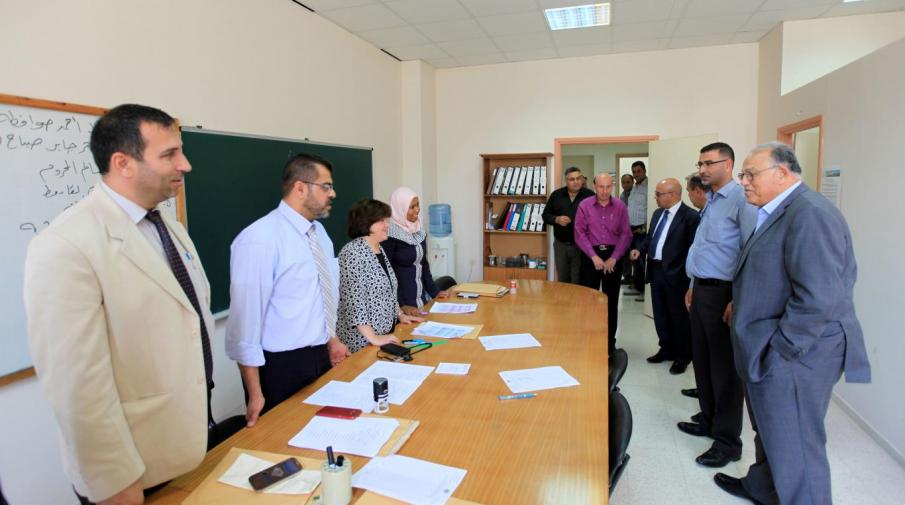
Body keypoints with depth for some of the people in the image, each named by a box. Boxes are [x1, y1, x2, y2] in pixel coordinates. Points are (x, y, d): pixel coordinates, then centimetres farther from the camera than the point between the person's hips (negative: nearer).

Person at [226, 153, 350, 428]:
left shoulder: (319, 232, 6)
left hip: (320, 358, 8)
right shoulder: (260, 239, -21)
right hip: (281, 367, -8)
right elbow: (245, 315, -21)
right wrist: (255, 394, -18)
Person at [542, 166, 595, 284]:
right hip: (560, 244, 3)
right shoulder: (556, 195, 4)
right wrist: (556, 219, -11)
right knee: (562, 281, 14)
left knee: (578, 282, 2)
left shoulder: (590, 195, -3)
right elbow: (545, 215, 8)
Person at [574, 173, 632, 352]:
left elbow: (626, 234, -1)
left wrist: (613, 258, -9)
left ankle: (610, 342, 21)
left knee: (611, 301, 9)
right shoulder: (584, 205, -4)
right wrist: (594, 256, -14)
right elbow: (580, 234, -6)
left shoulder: (620, 206, 0)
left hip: (613, 256, 1)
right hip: (591, 255, -1)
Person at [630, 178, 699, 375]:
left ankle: (682, 357, 22)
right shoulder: (658, 213, 12)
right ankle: (666, 350, 34)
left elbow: (693, 248, -18)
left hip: (675, 274, -8)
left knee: (679, 316, 6)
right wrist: (640, 249, 3)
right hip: (656, 270, 8)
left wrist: (684, 273, -20)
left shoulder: (690, 216, -16)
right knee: (660, 314, 17)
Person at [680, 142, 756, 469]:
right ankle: (708, 421, 34)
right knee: (702, 360, 17)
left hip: (722, 293, -9)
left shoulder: (741, 199, -16)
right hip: (701, 290, 9)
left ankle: (728, 441, 14)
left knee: (724, 366, 1)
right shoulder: (710, 202, 14)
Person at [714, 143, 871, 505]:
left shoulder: (809, 213, -20)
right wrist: (742, 303, 11)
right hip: (772, 354, 10)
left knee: (795, 447, 3)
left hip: (793, 357, -10)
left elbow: (820, 297, -27)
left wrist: (781, 348, -20)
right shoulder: (777, 212, 12)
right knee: (770, 432, 26)